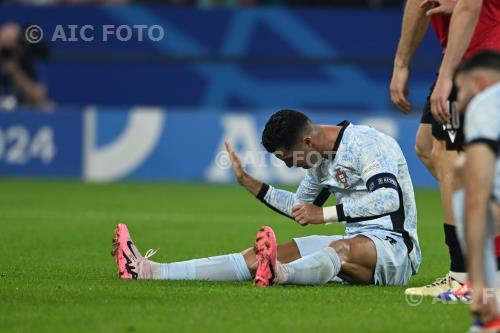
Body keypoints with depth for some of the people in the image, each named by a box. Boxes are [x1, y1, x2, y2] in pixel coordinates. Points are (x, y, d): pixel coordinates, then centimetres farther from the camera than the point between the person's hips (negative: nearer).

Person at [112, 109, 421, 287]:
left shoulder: (367, 144, -14)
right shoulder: (322, 159, 13)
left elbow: (390, 197, -29)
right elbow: (300, 207, 28)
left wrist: (325, 214, -30)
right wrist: (247, 181, 19)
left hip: (395, 249, -7)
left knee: (341, 248, -42)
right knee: (258, 255, -8)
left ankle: (279, 274, -74)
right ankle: (150, 271, -19)